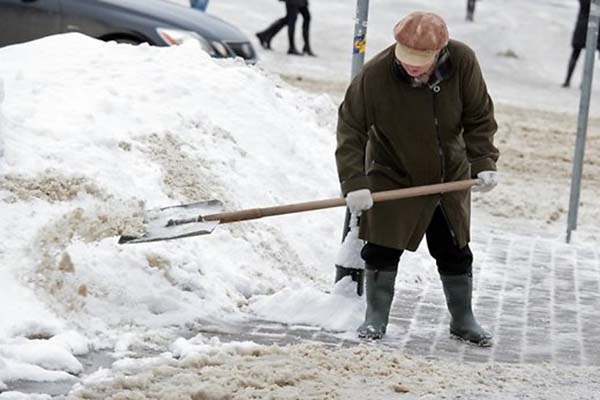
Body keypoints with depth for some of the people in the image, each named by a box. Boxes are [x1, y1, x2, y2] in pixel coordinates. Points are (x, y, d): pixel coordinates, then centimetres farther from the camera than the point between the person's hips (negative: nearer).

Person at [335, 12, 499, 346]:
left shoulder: (463, 62, -24)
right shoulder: (375, 75, -29)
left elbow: (479, 118, -11)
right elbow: (351, 130, -22)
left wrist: (484, 163, -20)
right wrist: (354, 182, -29)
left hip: (450, 177, 2)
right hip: (392, 177, -2)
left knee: (455, 252, 12)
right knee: (382, 249, -1)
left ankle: (463, 319, 27)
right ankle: (376, 318, 16)